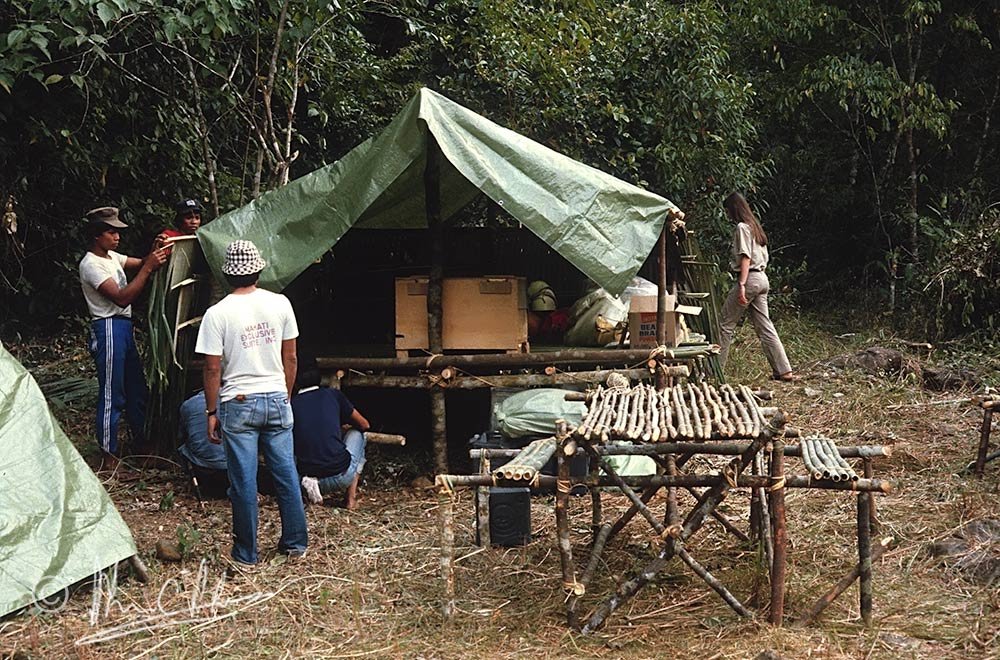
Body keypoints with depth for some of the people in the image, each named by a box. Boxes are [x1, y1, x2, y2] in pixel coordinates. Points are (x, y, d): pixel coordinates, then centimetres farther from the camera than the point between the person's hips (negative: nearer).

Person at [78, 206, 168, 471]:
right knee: (111, 395, -4)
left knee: (136, 388, 17)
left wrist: (155, 254, -12)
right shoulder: (91, 265, -16)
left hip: (124, 328, 10)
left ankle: (142, 442, 30)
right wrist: (148, 268, -26)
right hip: (108, 330, -10)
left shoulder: (112, 256, 13)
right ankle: (108, 456, 4)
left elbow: (139, 263, 8)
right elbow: (122, 298, -23)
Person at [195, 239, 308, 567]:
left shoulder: (217, 313, -10)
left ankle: (246, 555, 13)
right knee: (286, 474, 13)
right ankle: (296, 543, 23)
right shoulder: (280, 304, -1)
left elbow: (212, 369, -8)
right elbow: (290, 358, 5)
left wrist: (212, 412, 2)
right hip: (277, 400, 3)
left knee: (244, 481, 4)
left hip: (239, 405, -3)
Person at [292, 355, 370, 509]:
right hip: (342, 476, -1)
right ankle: (351, 497, 16)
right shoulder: (333, 395, 4)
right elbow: (364, 425, 17)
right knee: (357, 433, 28)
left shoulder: (291, 404, 6)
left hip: (307, 473, 2)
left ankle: (311, 484, 4)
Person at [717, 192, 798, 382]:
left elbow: (746, 258, -17)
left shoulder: (742, 227, -9)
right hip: (762, 279, 9)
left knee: (726, 323, -1)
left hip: (750, 279, -9)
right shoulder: (755, 227, 19)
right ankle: (783, 370, 3)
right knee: (764, 326, 7)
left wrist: (741, 285, -22)